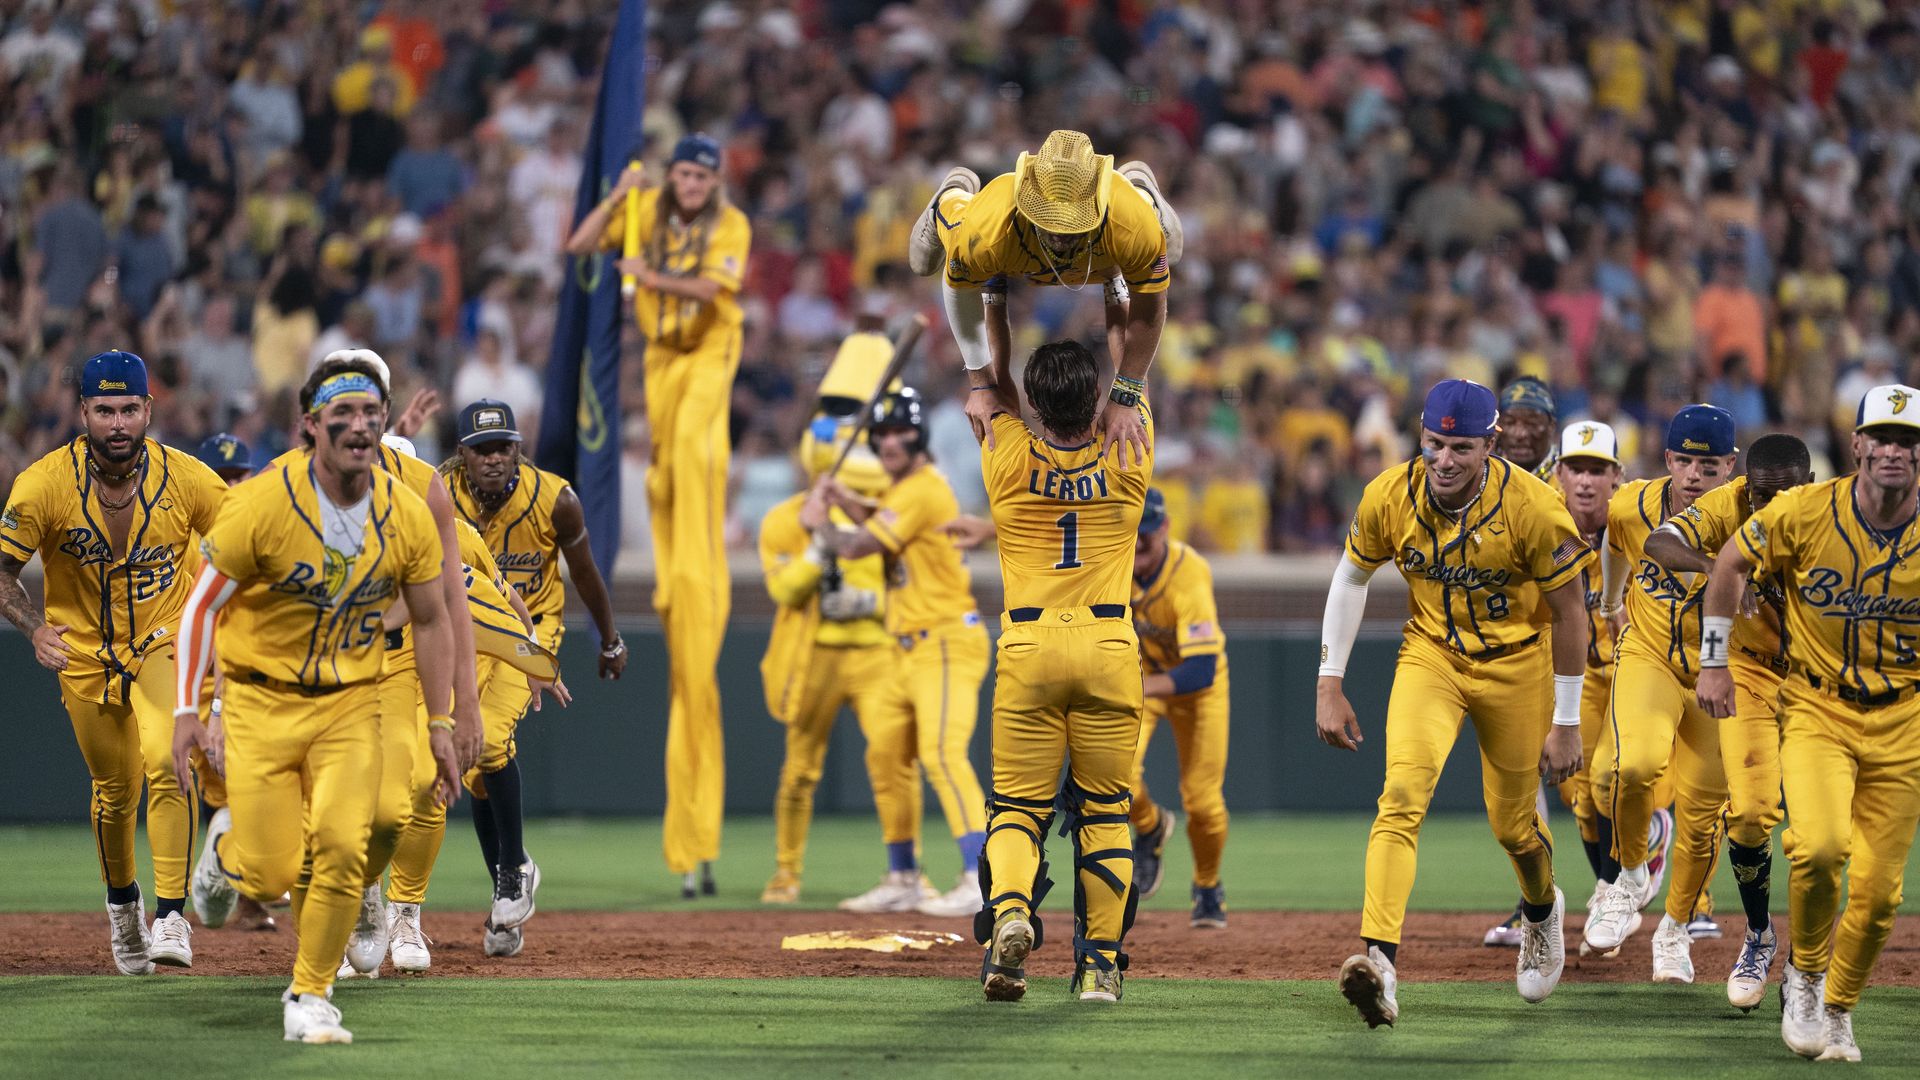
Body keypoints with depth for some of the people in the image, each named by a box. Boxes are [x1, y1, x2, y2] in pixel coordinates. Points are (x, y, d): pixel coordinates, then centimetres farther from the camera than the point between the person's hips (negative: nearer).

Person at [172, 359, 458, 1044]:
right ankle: (229, 848, 32)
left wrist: (440, 725, 8)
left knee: (343, 849, -16)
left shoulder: (409, 516, -5)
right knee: (272, 876, -6)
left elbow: (431, 621, 8)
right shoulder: (260, 506, -16)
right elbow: (202, 605, -7)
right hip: (261, 703, -2)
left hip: (351, 705, 2)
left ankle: (310, 996, 3)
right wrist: (187, 709, -11)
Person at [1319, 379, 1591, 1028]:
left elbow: (1569, 611, -12)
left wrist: (1566, 724, -8)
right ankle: (1379, 960, -33)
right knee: (1403, 793, -22)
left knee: (1513, 824, 11)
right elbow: (1352, 579, 3)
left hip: (1517, 664, -1)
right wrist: (1330, 684, 0)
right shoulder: (1389, 498, -16)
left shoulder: (1531, 508, -23)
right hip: (1430, 655, 1)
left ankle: (1542, 911, 47)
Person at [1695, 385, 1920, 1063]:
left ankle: (1837, 1010, 26)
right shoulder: (1805, 512, -11)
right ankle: (1805, 974, 1)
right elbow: (1732, 563, 5)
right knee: (1820, 846, -26)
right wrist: (1714, 664, 6)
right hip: (1816, 707, -2)